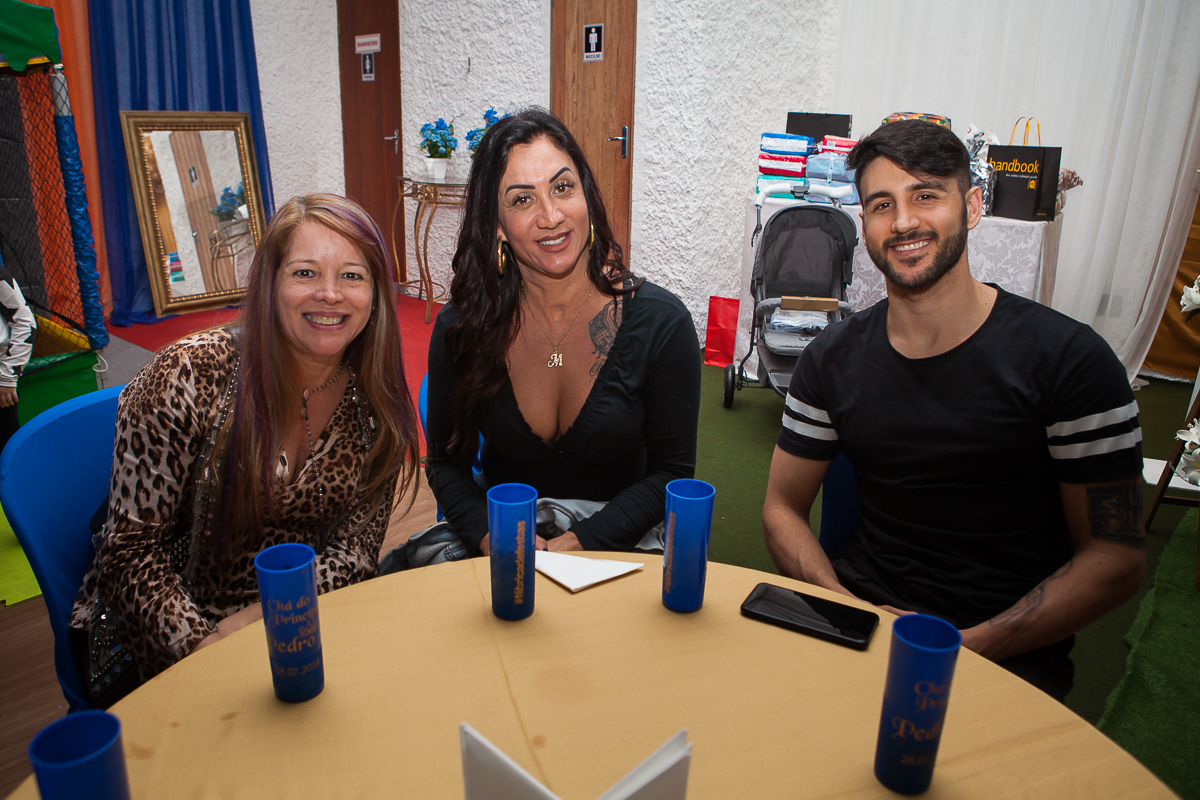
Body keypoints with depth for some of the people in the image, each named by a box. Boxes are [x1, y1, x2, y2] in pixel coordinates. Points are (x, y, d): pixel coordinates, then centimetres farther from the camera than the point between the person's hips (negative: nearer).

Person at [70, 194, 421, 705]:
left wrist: (253, 620, -20)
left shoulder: (376, 400, -7)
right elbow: (133, 549, -13)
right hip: (160, 641, -3)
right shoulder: (187, 378, -18)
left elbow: (356, 549, -5)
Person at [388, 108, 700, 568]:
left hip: (615, 542, -2)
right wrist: (492, 536, -16)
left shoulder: (660, 322, -12)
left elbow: (671, 471, -6)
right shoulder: (461, 327, -6)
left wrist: (577, 544, -17)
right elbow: (446, 461, 3)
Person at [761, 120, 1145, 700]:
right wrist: (850, 612, -11)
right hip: (863, 605, 3)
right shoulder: (833, 359, 2)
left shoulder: (1069, 359, -7)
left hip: (1009, 654, -3)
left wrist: (965, 646, -16)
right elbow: (783, 509, 6)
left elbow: (1117, 559, -5)